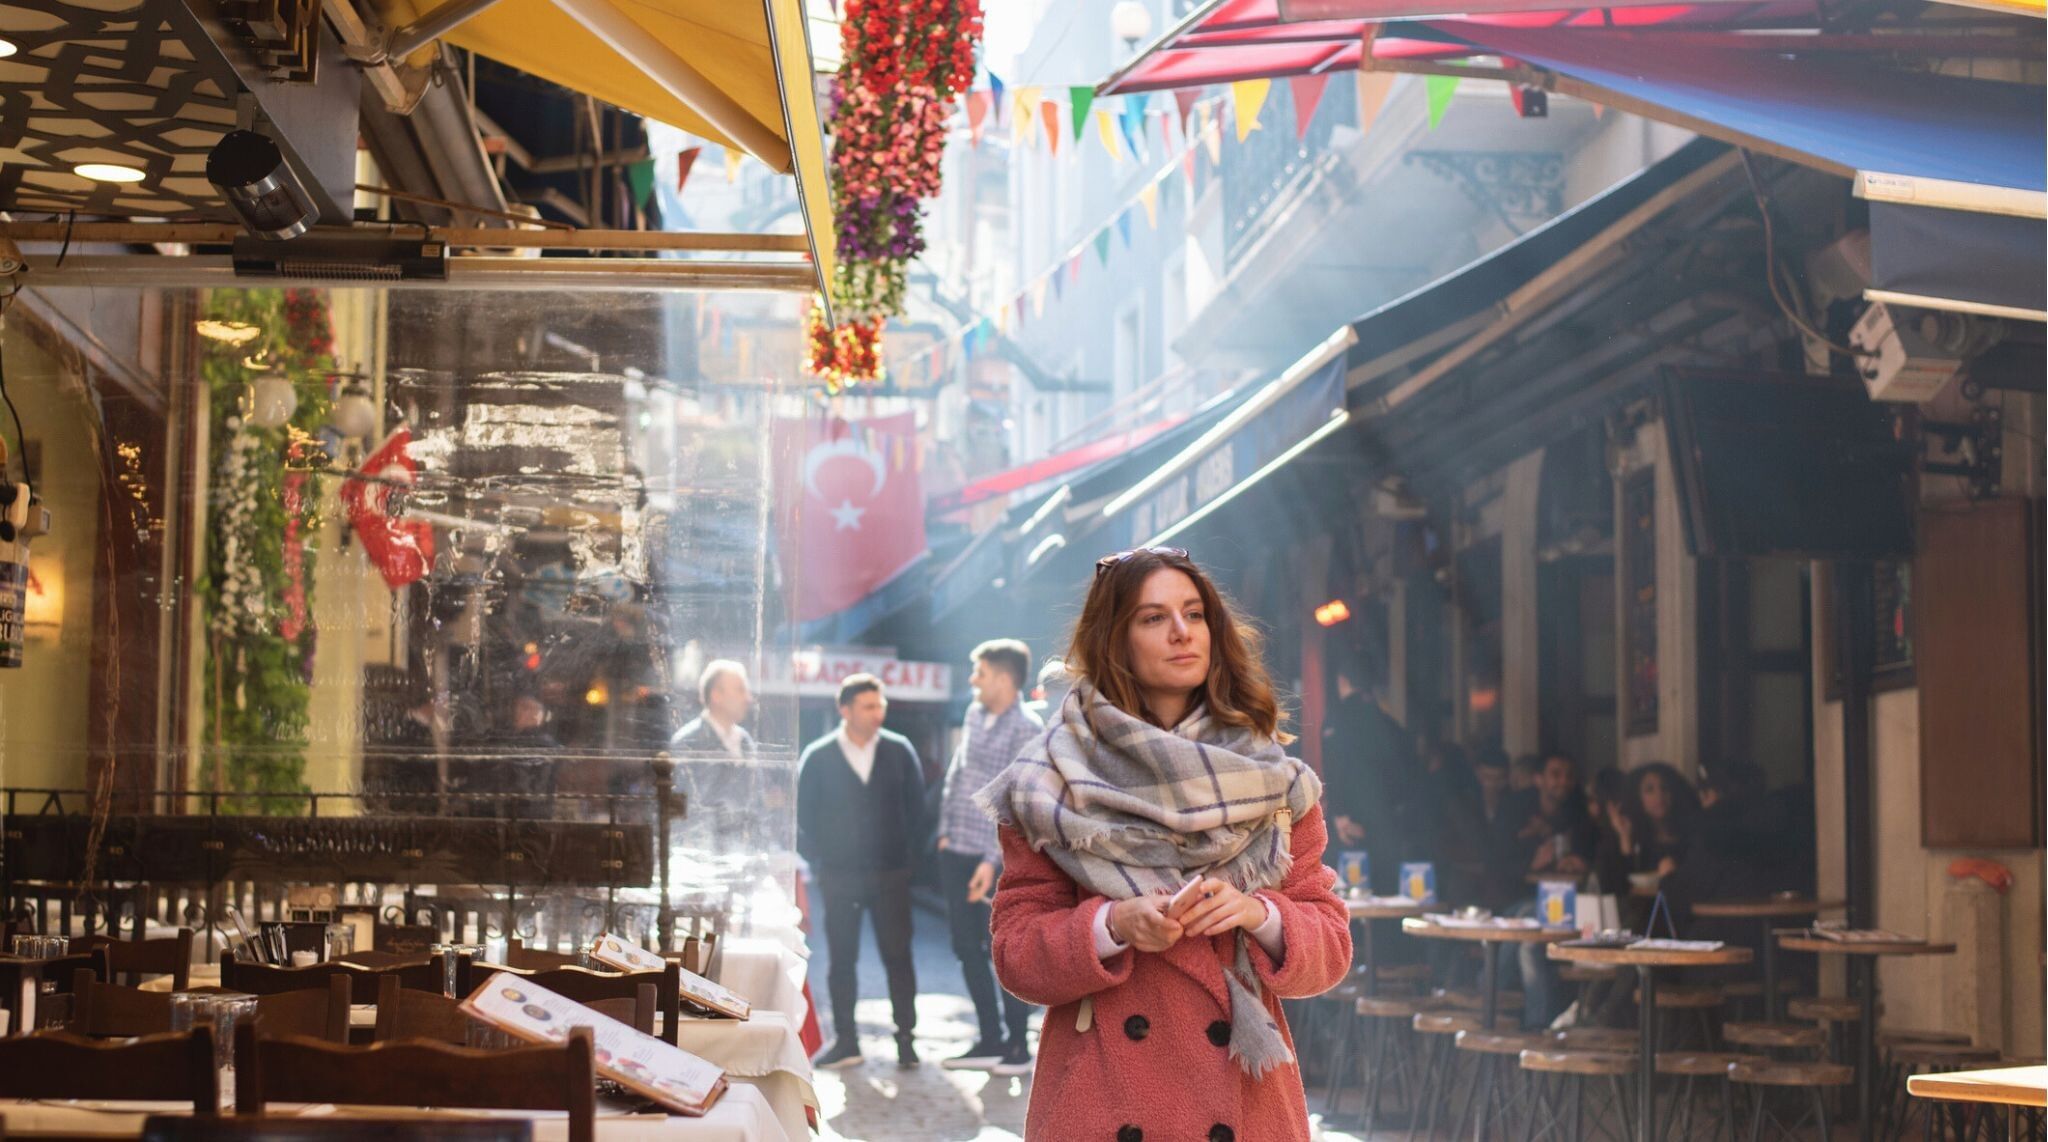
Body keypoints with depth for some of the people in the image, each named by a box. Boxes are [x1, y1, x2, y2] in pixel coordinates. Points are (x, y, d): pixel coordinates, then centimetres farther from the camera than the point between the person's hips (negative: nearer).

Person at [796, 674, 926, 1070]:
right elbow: (803, 817, 4)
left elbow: (916, 807, 8)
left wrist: (905, 847, 4)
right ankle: (845, 1041, 12)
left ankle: (905, 1039, 7)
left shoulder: (900, 751, 0)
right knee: (842, 960, 5)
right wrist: (817, 862, 1)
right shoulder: (818, 757, -2)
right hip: (838, 877, 0)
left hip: (891, 873, 0)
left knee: (898, 957, 0)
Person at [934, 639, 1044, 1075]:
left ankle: (1017, 1045, 9)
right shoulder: (975, 713, 10)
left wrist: (993, 861, -19)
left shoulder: (1027, 729, -12)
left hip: (995, 859, -8)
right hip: (956, 852, 8)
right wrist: (945, 830, 11)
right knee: (967, 948, 10)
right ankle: (990, 1040, 19)